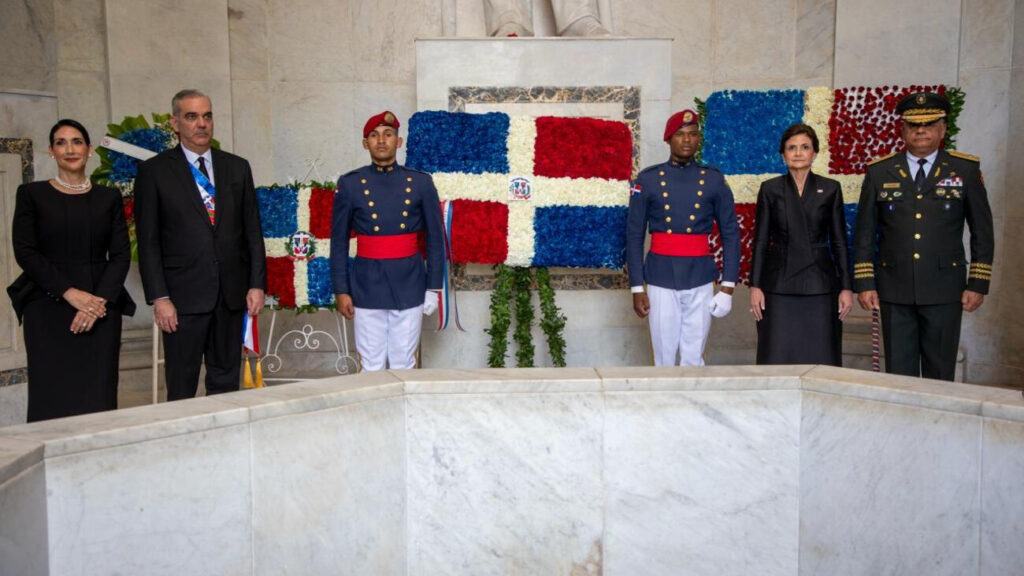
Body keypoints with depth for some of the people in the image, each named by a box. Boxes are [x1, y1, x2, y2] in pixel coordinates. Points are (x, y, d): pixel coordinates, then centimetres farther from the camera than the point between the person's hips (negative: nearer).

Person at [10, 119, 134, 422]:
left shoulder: (109, 198, 11)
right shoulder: (32, 194, 7)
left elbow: (121, 255, 5)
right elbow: (25, 252, -1)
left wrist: (100, 300, -10)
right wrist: (70, 293, -12)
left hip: (100, 306, 1)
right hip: (48, 306, -1)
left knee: (99, 396, -3)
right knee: (52, 397, -4)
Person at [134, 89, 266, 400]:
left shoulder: (237, 167, 10)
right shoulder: (154, 171, 1)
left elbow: (252, 230, 10)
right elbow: (148, 241, -2)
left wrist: (257, 283, 2)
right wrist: (159, 297, -9)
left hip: (231, 293, 3)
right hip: (184, 296, -3)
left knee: (226, 382, 10)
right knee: (181, 387, 3)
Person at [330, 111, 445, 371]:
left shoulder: (420, 182, 3)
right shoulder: (350, 184, 2)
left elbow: (435, 239, 5)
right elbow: (339, 242, 5)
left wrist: (433, 287, 1)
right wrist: (341, 290, 0)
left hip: (408, 285, 0)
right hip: (367, 286, 0)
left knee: (404, 364, 5)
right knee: (371, 365, 5)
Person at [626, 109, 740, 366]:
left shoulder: (713, 179, 5)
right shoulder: (647, 179, 3)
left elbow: (731, 233, 7)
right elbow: (634, 236, 4)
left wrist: (728, 285, 0)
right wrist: (636, 288, 0)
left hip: (701, 279, 1)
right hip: (661, 279, 0)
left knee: (693, 358, 6)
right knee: (664, 357, 6)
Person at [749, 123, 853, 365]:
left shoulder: (830, 189, 6)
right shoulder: (770, 189, 5)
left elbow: (839, 242, 7)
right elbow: (760, 241, 4)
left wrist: (846, 287, 2)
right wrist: (755, 285, -2)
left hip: (819, 285, 1)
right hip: (779, 286, 0)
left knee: (820, 360, 1)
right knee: (778, 359, -1)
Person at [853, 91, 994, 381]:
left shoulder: (966, 170, 4)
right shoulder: (879, 172, 5)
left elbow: (982, 232, 6)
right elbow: (865, 233, 6)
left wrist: (978, 284, 0)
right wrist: (864, 283, 0)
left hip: (944, 290, 0)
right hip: (894, 291, 1)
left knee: (940, 375, 6)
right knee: (898, 373, 6)